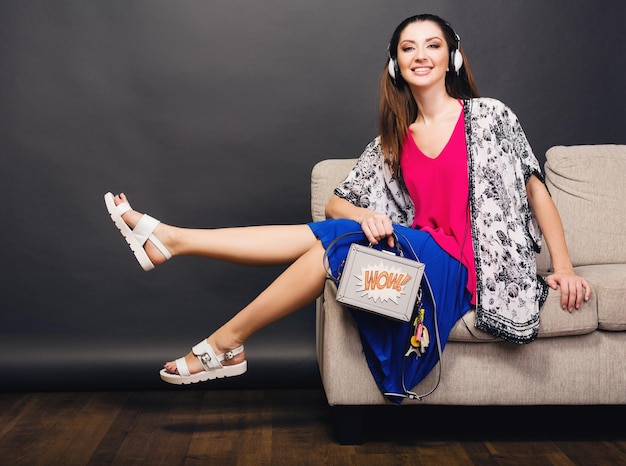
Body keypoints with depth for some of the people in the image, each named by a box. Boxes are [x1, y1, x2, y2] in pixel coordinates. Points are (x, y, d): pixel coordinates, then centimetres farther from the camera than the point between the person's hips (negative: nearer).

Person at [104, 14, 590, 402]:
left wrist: (564, 268, -6)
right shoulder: (392, 142, 12)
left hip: (463, 269, -5)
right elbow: (336, 202, 10)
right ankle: (168, 238, -16)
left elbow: (535, 188, 1)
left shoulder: (488, 115, 0)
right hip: (420, 254, 5)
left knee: (335, 239, -23)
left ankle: (224, 344, -17)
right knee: (321, 234, -17)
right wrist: (365, 214, -13)